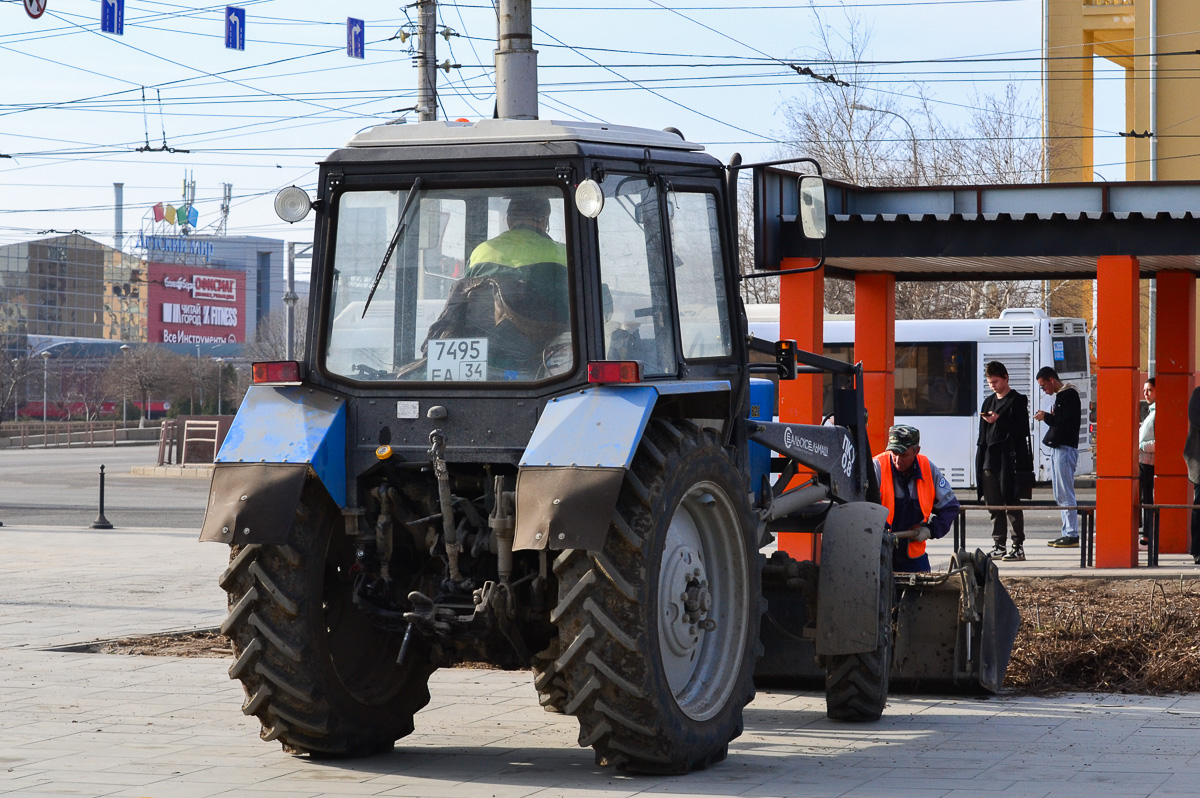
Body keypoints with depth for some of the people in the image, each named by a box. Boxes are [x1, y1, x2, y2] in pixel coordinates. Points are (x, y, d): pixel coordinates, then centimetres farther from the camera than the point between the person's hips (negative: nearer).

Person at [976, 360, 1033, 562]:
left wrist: (999, 421, -18)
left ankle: (1018, 546, -3)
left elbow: (1022, 430, -10)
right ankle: (999, 545, 11)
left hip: (1009, 460, -7)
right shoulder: (989, 402, 18)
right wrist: (980, 460, 13)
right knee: (993, 505, 6)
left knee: (1012, 504, -5)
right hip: (990, 460, 7)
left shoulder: (1018, 401, -2)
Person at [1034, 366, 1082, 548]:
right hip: (1057, 449, 11)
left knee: (1066, 494, -10)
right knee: (1060, 496, 11)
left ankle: (1072, 535, -10)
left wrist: (1046, 417, -14)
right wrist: (1047, 417, 6)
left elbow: (1067, 422, -20)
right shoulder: (1060, 396, 20)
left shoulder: (1069, 395, -11)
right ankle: (1067, 533, 14)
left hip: (1065, 449, -11)